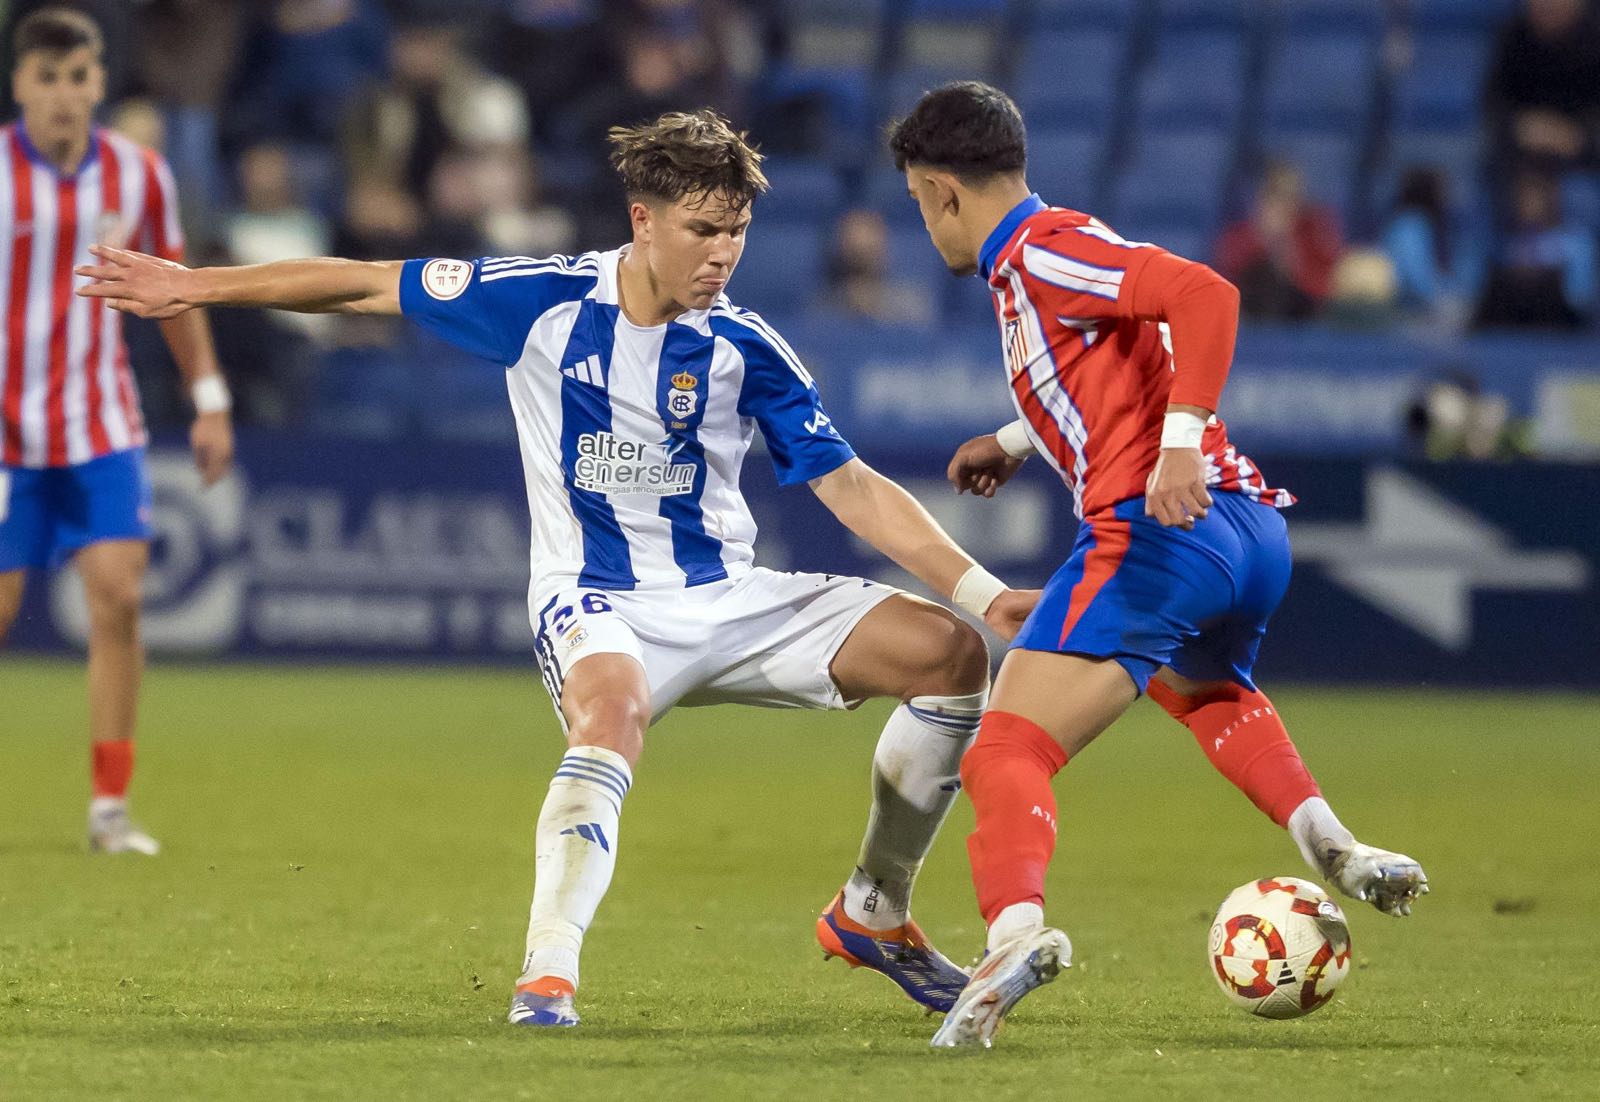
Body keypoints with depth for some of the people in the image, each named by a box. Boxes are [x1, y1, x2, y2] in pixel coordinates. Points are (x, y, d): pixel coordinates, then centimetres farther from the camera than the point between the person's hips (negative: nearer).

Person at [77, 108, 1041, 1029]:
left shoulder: (745, 349, -4)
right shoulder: (543, 302, -9)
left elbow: (849, 485, -1)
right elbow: (370, 286, 1)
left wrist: (982, 590, -9)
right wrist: (198, 285, 5)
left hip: (726, 601, 4)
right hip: (598, 606, -4)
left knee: (950, 653, -10)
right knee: (613, 711, -40)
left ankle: (874, 917, 6)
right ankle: (548, 973, -40)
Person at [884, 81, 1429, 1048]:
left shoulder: (1041, 253, -6)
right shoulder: (1040, 257, 22)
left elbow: (1205, 295, -19)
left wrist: (1181, 447, -23)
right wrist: (1017, 442, 41)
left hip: (1159, 529, -10)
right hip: (1253, 531, 10)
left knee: (1007, 754, -17)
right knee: (1208, 694, 40)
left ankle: (1015, 925, -42)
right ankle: (1330, 842, 19)